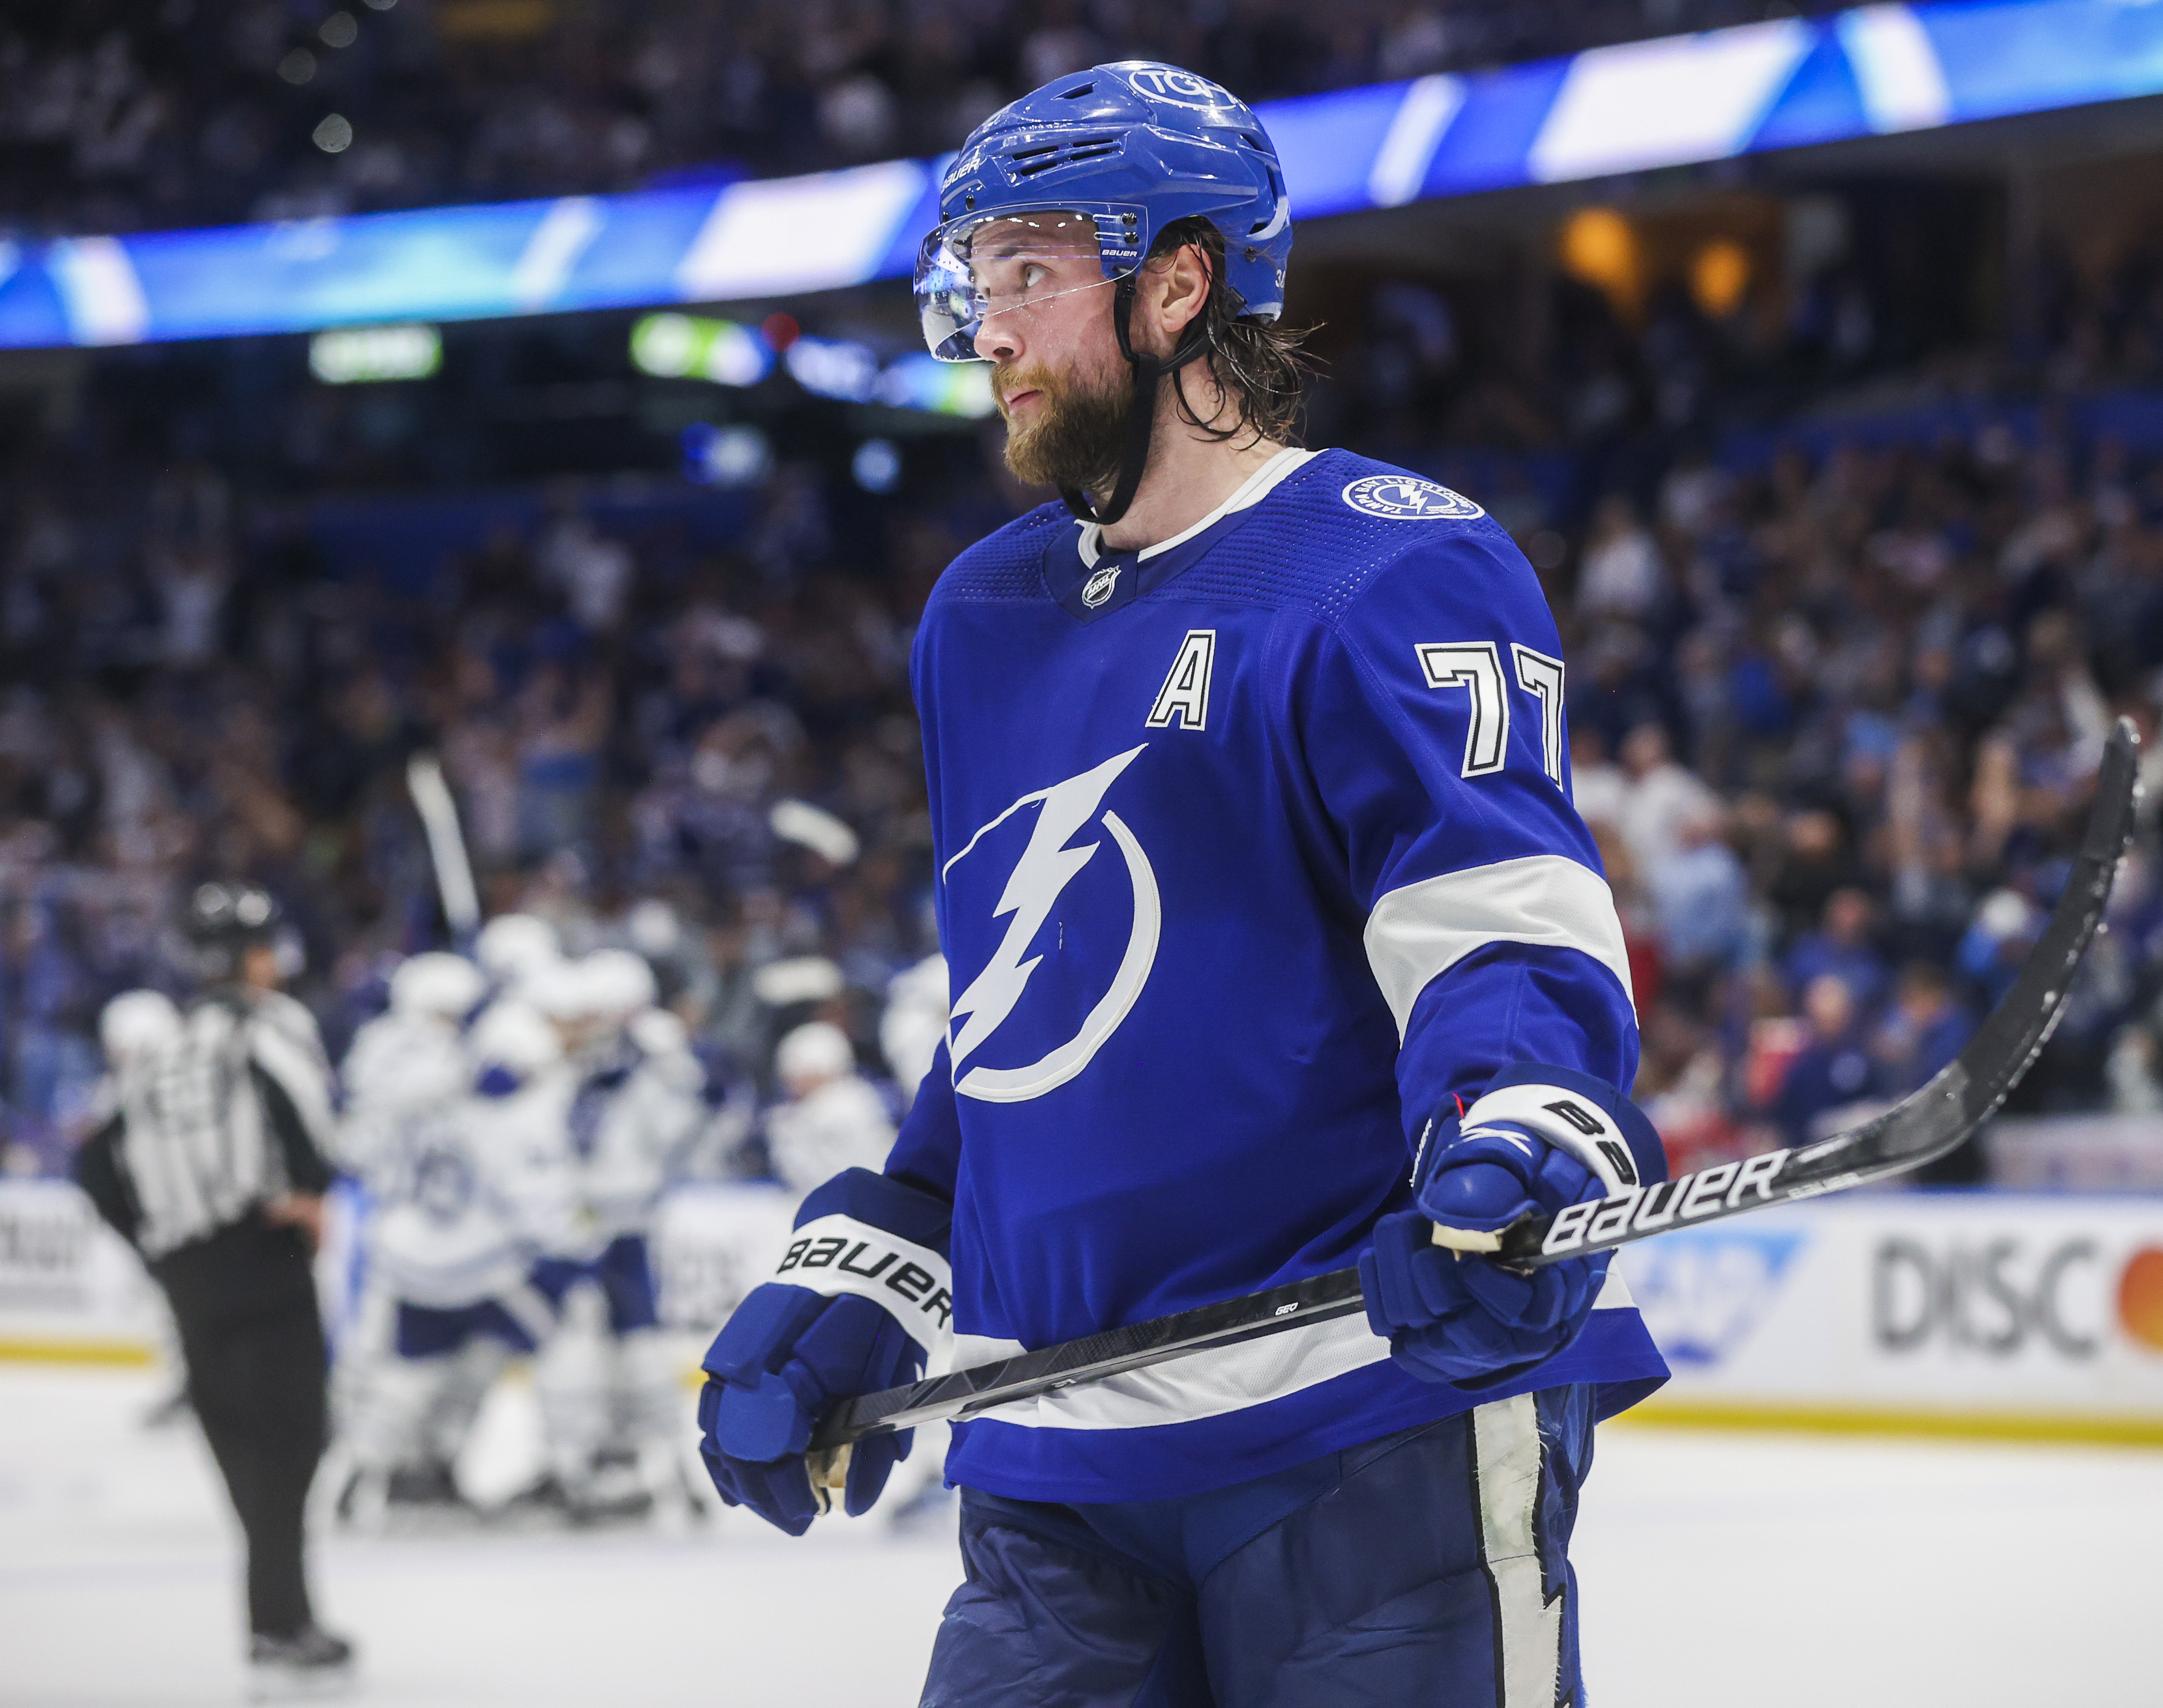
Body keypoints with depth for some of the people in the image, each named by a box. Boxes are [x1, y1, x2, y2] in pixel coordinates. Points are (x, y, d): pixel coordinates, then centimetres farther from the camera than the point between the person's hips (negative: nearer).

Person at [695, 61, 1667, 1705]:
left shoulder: (1392, 569, -5)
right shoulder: (984, 624, 19)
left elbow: (1509, 922, -17)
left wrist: (1514, 1150, -36)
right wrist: (853, 1287, 21)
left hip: (1375, 1435, -7)